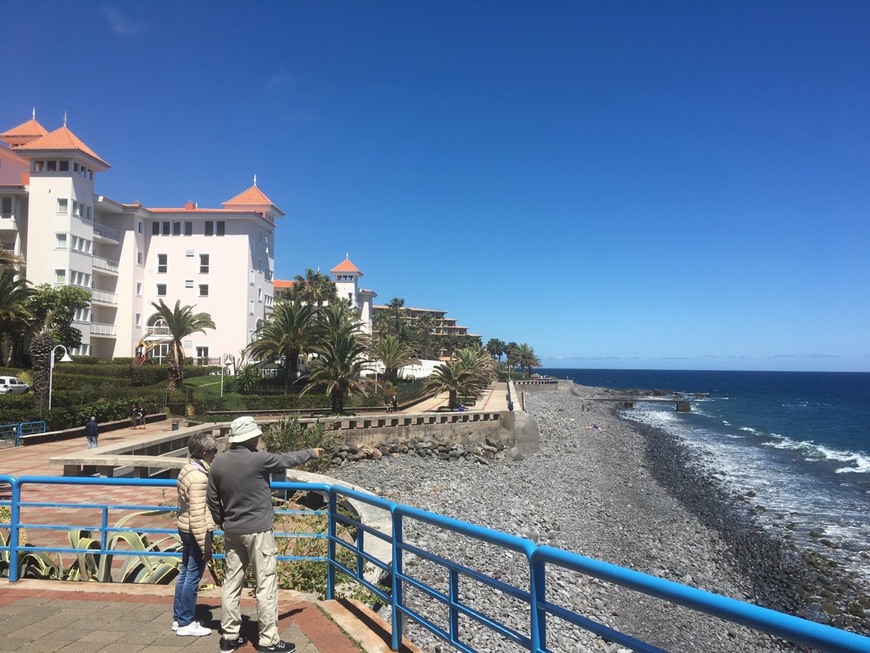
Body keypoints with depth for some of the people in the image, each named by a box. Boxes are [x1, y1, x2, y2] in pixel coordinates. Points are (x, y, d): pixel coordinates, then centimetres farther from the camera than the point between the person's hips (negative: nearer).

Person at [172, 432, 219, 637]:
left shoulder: (188, 469, 6)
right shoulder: (199, 477, -24)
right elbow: (198, 515, -25)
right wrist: (205, 545, -20)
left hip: (185, 528, 10)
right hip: (197, 531, -10)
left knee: (185, 573, 18)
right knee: (193, 576, 2)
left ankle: (179, 618, 29)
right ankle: (186, 623, 13)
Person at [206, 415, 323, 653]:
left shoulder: (219, 462, 0)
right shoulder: (259, 459, -18)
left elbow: (212, 499, 8)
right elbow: (287, 459, -2)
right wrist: (311, 452, 15)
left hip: (232, 532, 7)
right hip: (257, 531, -6)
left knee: (232, 582, 14)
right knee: (266, 585, 2)